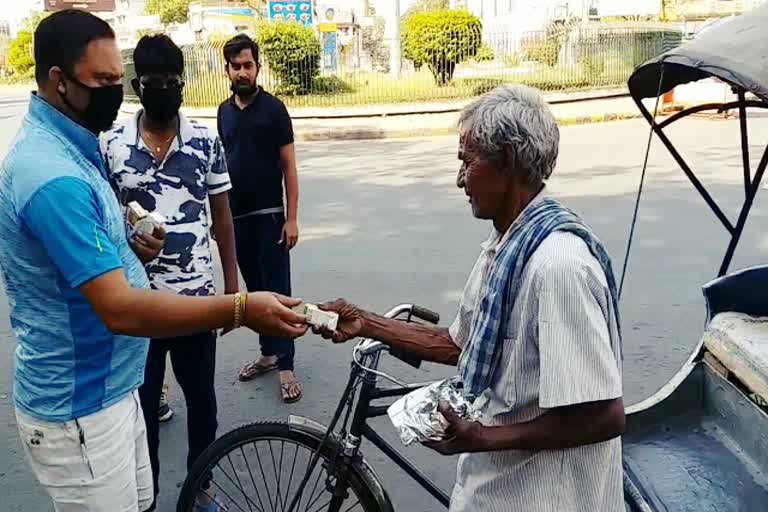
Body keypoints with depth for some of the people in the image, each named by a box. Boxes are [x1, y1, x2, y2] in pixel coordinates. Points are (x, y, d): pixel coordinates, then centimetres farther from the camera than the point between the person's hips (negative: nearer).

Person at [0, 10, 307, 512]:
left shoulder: (67, 150, 5)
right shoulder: (53, 175, -28)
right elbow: (120, 309, -33)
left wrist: (126, 246, -1)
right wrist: (241, 310, -35)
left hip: (109, 387, 9)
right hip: (78, 408, -9)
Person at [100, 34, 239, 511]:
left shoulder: (206, 141, -2)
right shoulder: (112, 144, -4)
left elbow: (222, 217, 4)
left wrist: (233, 287, 3)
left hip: (197, 294, 1)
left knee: (202, 397, 15)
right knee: (141, 401, 13)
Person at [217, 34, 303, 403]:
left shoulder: (274, 109, -5)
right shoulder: (225, 111, 10)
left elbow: (289, 166, -6)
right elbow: (223, 162, 14)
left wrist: (291, 218, -12)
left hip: (269, 216, -5)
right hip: (236, 216, 5)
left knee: (277, 290, -2)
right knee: (254, 288, 12)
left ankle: (286, 365, 3)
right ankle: (268, 353, 25)